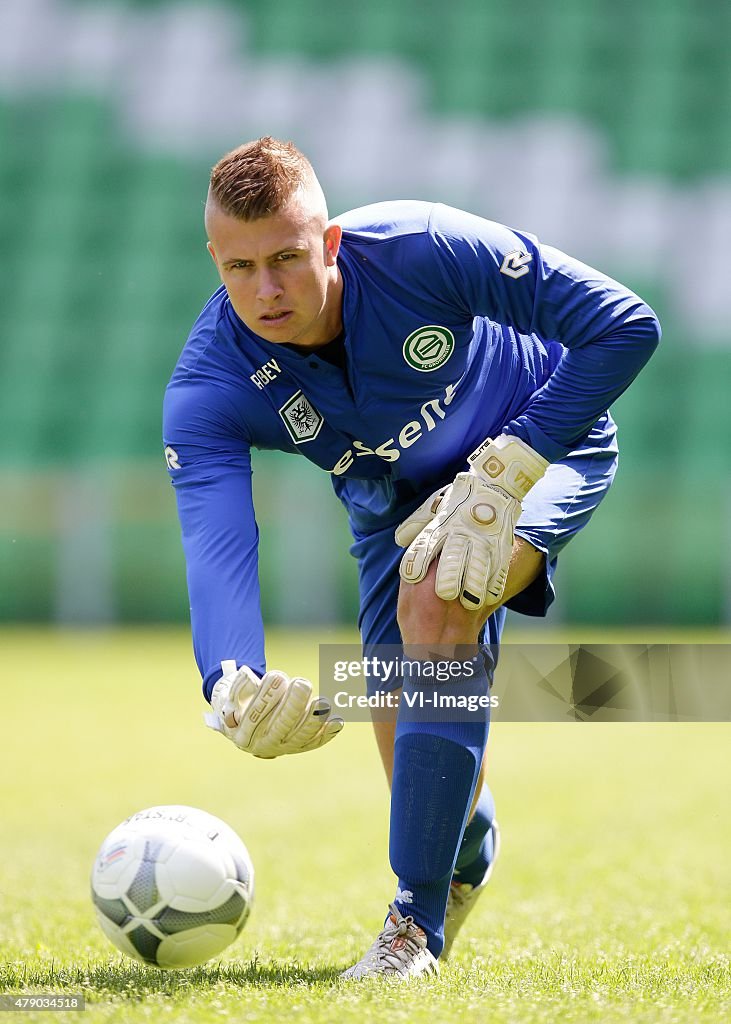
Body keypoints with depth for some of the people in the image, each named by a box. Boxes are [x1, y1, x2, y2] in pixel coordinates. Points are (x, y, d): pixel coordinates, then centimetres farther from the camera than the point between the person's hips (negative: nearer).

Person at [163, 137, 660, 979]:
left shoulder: (425, 249, -36)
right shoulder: (205, 391, -29)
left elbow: (624, 326, -29)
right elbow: (216, 546, -43)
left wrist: (500, 477, -33)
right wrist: (232, 686, -64)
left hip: (540, 438, -4)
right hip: (393, 498, 4)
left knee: (436, 601, -32)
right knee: (410, 732, 1)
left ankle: (417, 919, -27)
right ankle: (467, 856, 42)